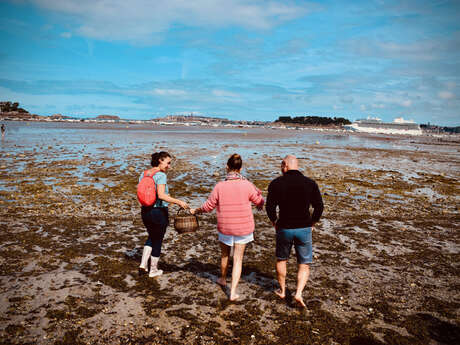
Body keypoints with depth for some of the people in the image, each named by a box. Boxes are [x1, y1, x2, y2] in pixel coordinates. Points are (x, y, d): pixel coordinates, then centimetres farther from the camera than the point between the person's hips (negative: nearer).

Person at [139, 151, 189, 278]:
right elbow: (161, 195, -28)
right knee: (157, 241, 11)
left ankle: (143, 264, 21)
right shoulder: (161, 175, -17)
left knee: (151, 237, 27)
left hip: (145, 211, 7)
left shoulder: (143, 174, 6)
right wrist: (178, 202, -25)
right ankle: (153, 270, 24)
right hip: (159, 212, -7)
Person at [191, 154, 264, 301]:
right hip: (243, 227, 0)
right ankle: (233, 292, 8)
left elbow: (209, 206, -4)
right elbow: (259, 200, 1)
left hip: (225, 227, 1)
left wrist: (196, 210, 15)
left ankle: (223, 279, 45)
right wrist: (260, 205, 26)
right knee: (238, 259, 10)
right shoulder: (247, 185, -14)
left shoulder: (219, 186, -14)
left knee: (224, 254, 24)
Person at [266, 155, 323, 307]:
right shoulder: (310, 183, -4)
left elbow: (270, 207, -9)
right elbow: (319, 207, -4)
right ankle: (298, 293, -1)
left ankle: (282, 291, 34)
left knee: (281, 260, 22)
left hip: (284, 228, 0)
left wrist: (275, 222, 8)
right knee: (304, 265, 14)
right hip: (304, 229, 0)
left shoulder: (276, 183, -8)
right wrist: (311, 224, 9)